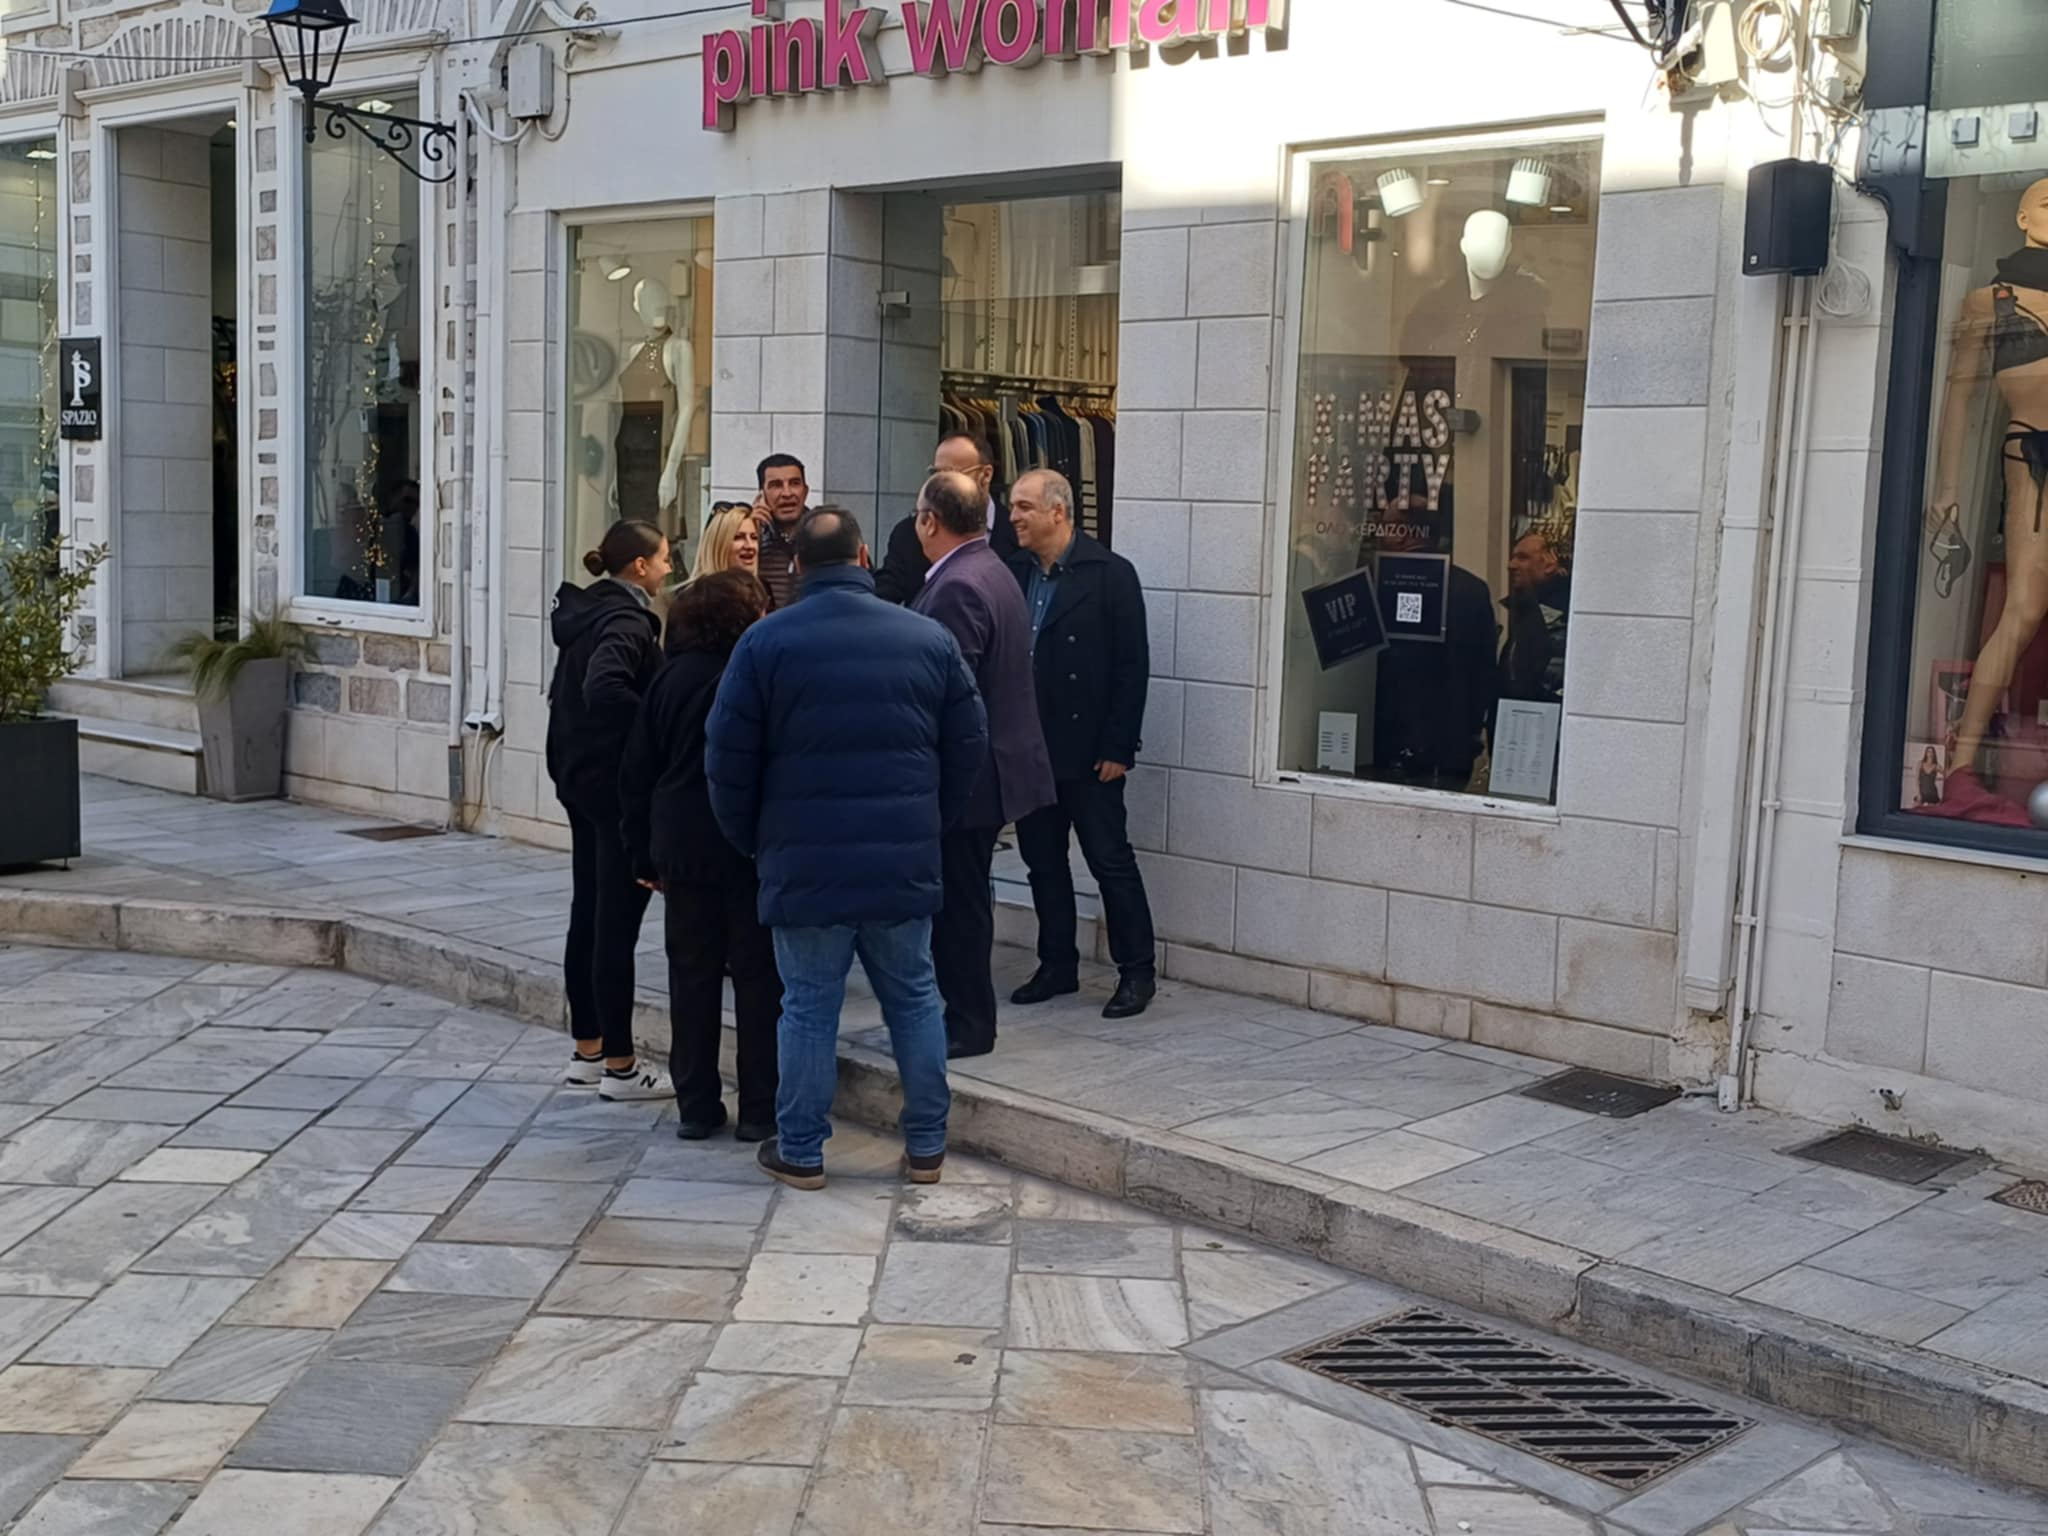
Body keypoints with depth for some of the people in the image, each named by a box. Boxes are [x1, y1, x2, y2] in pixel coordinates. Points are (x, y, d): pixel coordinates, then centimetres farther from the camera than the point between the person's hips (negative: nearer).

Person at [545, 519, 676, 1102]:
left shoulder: (585, 613, 12)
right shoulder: (627, 621, -16)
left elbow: (567, 690, 15)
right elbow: (604, 688, -33)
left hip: (581, 778, 10)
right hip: (619, 785, -10)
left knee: (589, 916, 14)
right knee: (618, 924, -4)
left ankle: (588, 1051, 23)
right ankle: (620, 1067, 2)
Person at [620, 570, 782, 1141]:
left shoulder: (670, 679, 4)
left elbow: (636, 773, 8)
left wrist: (646, 855, 14)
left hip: (684, 851, 4)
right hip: (756, 852, -4)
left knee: (692, 975, 10)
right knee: (758, 976, 4)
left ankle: (695, 1105, 15)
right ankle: (760, 1109, 8)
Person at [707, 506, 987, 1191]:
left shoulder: (766, 642, -5)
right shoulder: (928, 638, 3)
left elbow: (728, 761, -4)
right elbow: (969, 745, 8)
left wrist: (753, 842, 11)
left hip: (804, 866, -2)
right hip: (906, 864, 2)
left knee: (809, 1007, 7)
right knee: (914, 998, 14)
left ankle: (800, 1153, 15)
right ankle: (926, 1147, 20)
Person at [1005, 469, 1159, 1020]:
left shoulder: (1110, 574, -8)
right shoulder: (1014, 574, 8)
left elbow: (1132, 665, -10)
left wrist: (1118, 748, -13)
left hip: (1087, 750, -6)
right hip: (1030, 747, 6)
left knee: (1111, 860, 0)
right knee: (1042, 861, 12)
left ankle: (1137, 971, 10)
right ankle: (1057, 965, 24)